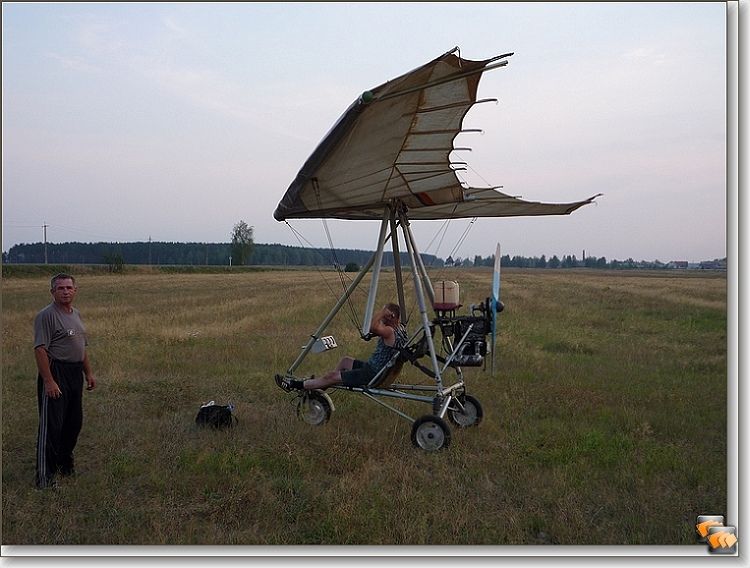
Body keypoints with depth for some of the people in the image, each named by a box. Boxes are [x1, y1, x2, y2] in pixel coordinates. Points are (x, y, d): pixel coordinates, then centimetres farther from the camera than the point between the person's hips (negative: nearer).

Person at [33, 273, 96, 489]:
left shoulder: (76, 314, 14)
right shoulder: (46, 316, -13)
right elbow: (40, 350, -19)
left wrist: (89, 373, 20)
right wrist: (49, 381, -25)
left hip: (75, 374, 9)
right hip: (55, 374, -9)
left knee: (74, 422, 17)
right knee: (51, 426, -6)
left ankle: (65, 463, 34)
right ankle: (45, 476, -1)